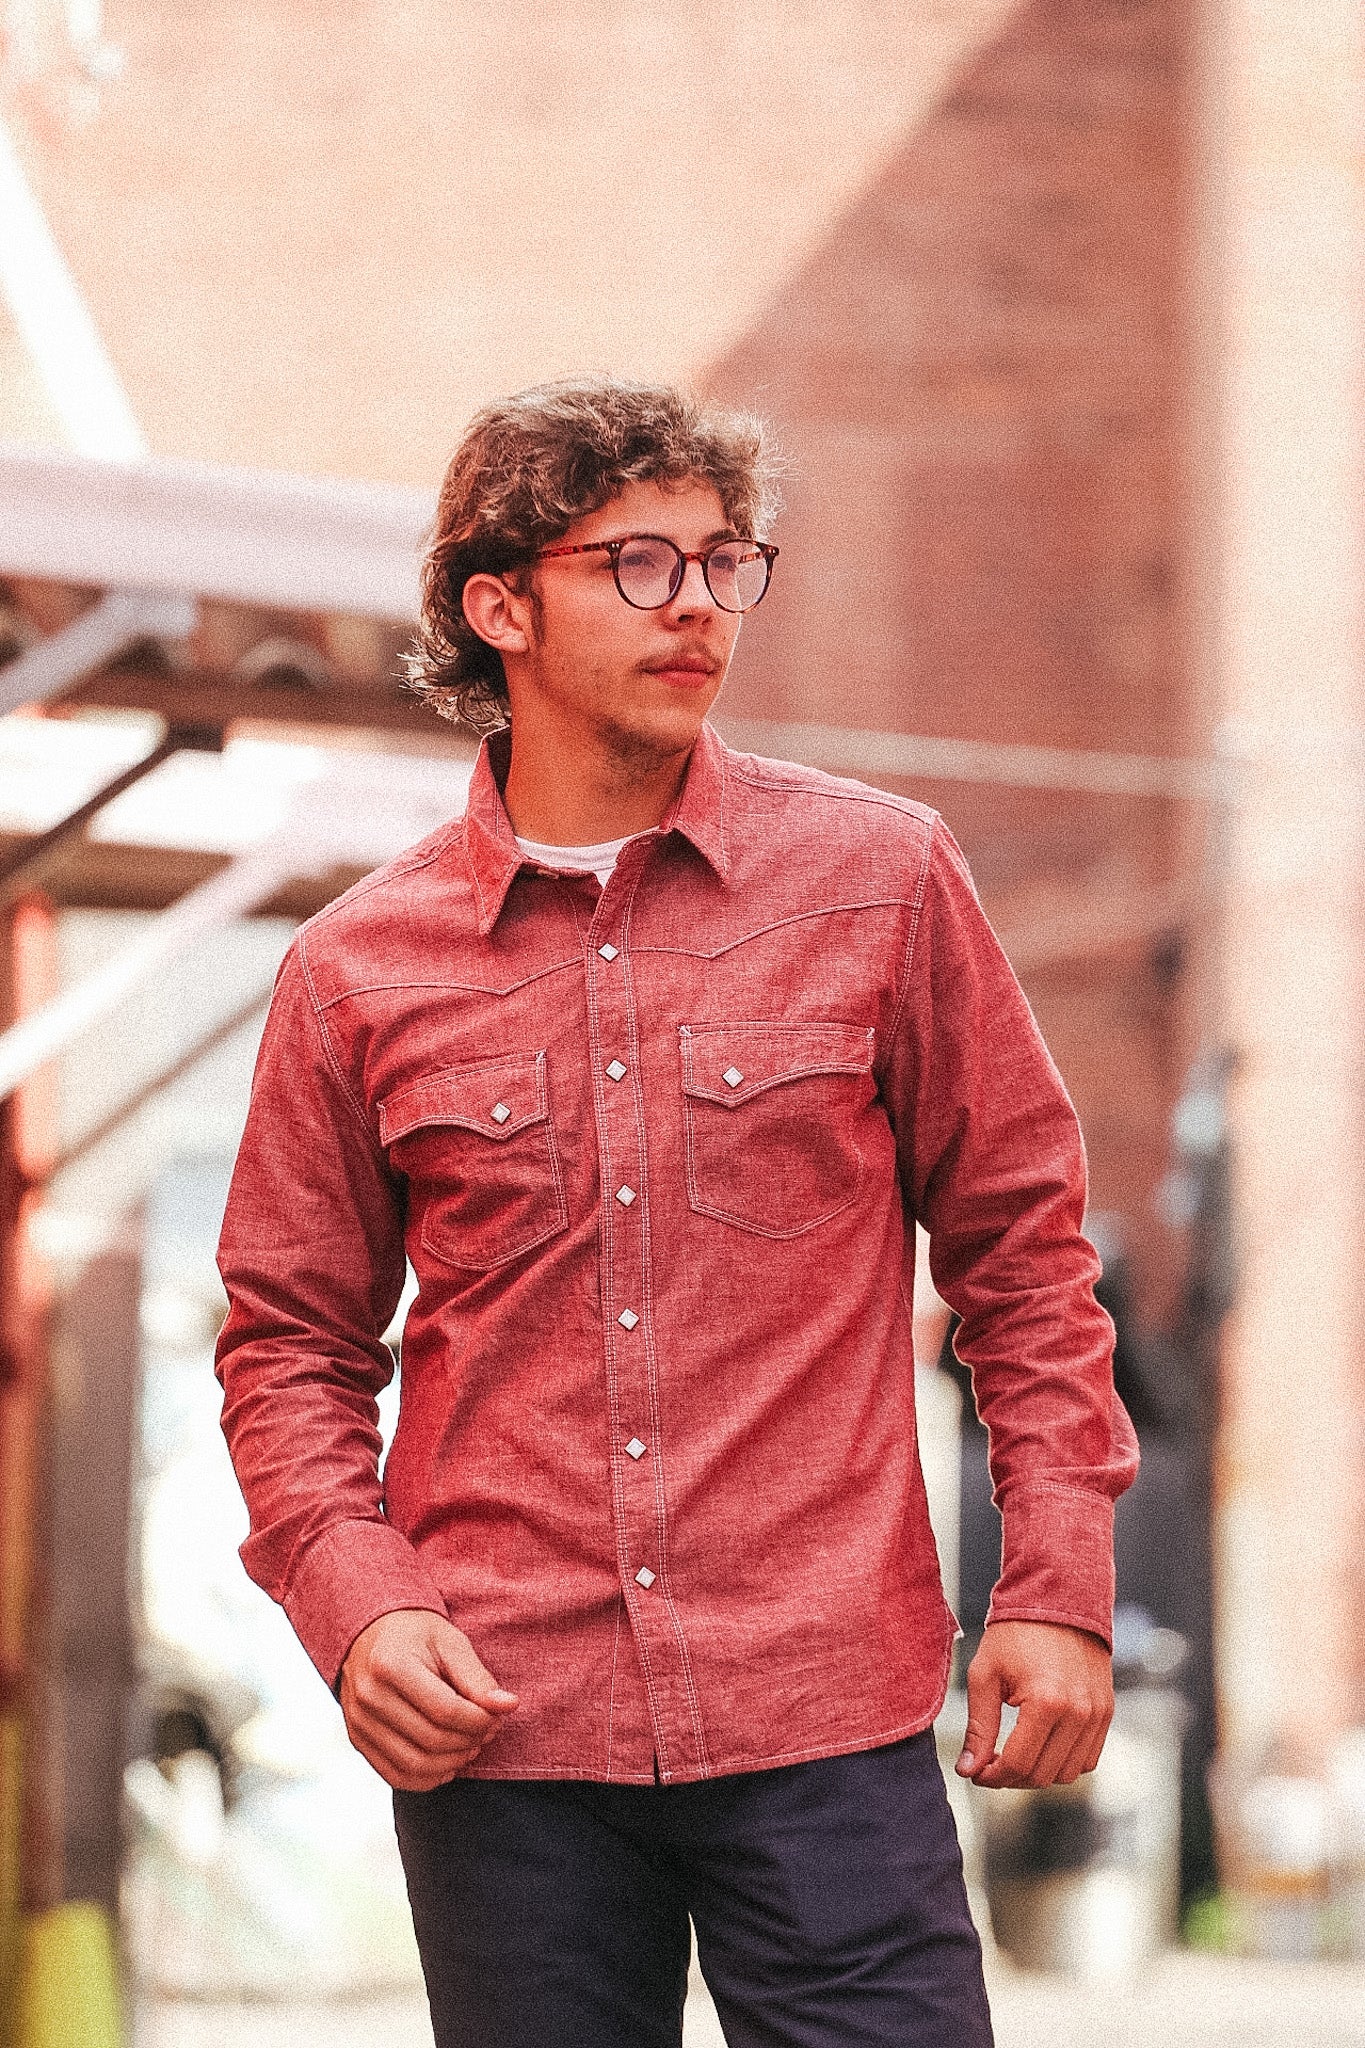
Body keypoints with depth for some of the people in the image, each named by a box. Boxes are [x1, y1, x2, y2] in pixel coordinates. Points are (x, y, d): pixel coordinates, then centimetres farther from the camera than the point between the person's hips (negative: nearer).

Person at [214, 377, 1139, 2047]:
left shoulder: (879, 879, 5)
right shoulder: (358, 972, 6)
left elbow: (1019, 1240, 9)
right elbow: (290, 1342, 12)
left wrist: (1057, 1583, 2)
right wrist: (358, 1600, -5)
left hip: (827, 1720, -1)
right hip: (501, 1740, 1)